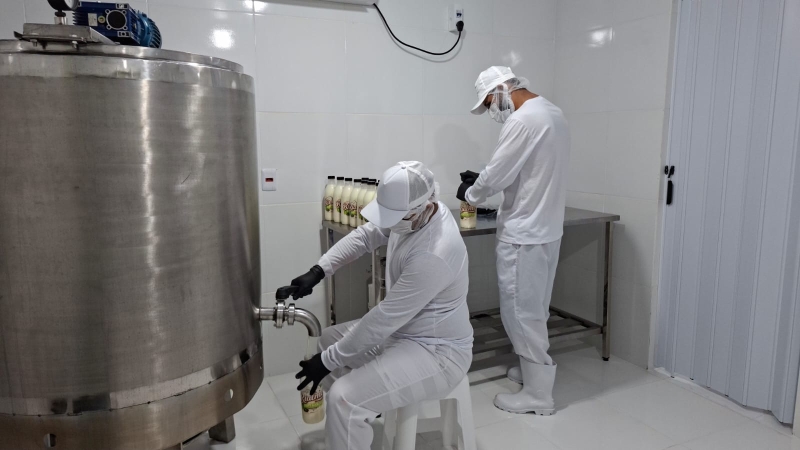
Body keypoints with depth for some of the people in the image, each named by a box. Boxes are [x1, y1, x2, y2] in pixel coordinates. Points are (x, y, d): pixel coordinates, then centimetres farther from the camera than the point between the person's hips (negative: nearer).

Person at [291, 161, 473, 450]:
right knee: (330, 338, 16)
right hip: (403, 329, 10)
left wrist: (328, 361, -19)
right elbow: (364, 235, 4)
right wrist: (317, 271, -9)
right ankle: (358, 417, 31)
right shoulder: (412, 213, -7)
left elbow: (384, 318, -29)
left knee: (344, 399, -24)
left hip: (437, 352, -9)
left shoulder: (434, 255, -34)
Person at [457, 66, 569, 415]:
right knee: (534, 308, 20)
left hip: (524, 234, -10)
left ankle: (538, 394, 12)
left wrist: (471, 194, 3)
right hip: (546, 228, 10)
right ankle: (534, 369, 35)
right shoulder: (553, 113, 13)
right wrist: (480, 180, 13)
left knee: (521, 311, 1)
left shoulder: (522, 119, -19)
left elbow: (496, 175, -17)